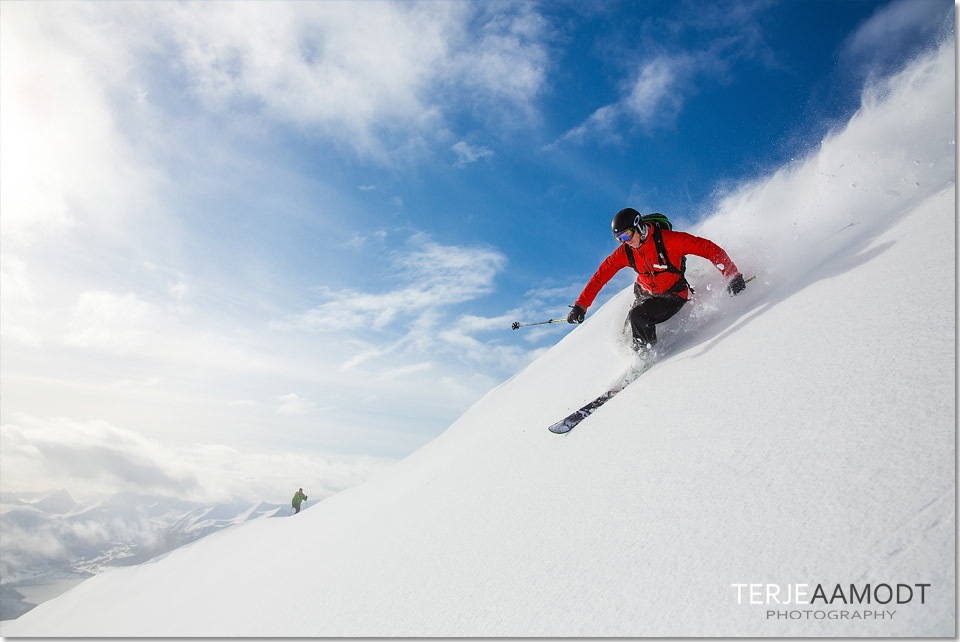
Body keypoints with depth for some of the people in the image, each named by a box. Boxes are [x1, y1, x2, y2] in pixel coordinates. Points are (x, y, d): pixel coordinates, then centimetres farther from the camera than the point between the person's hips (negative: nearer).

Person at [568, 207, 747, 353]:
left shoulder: (668, 240, -25)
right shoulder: (625, 252, -11)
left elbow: (709, 249, -22)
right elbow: (600, 276, -8)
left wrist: (732, 275, -27)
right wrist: (580, 306, -15)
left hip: (674, 296, -6)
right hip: (646, 294, 6)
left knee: (638, 315, -27)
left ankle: (647, 357, -5)